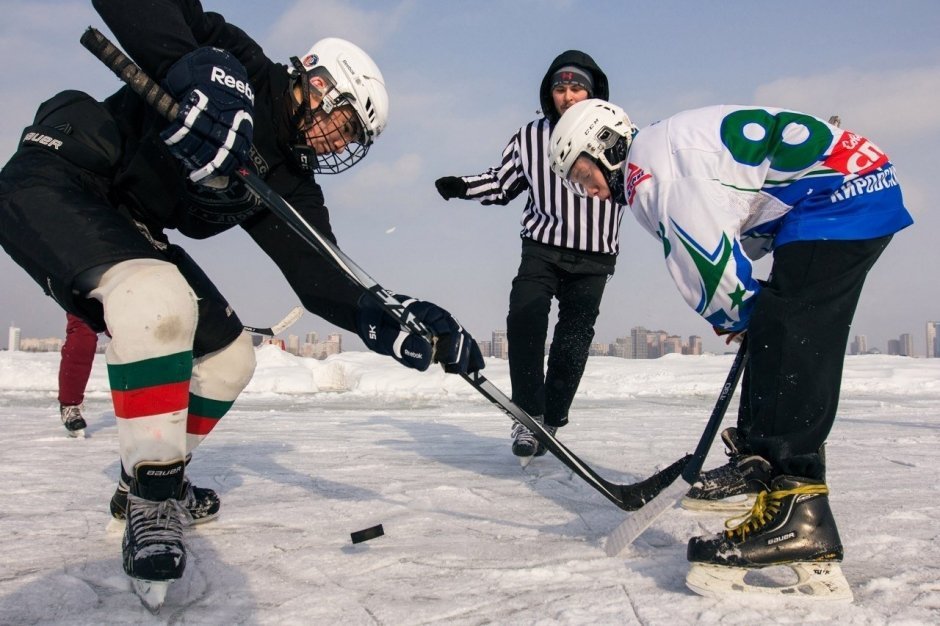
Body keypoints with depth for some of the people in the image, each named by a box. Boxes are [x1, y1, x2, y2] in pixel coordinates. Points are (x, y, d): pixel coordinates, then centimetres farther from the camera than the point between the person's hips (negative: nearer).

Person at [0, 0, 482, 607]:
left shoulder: (287, 181, 3)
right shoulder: (233, 65, -14)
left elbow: (319, 275, -8)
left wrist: (385, 319, -26)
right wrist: (195, 72, -40)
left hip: (126, 227, 9)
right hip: (52, 184, -9)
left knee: (228, 354, 7)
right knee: (158, 298, -35)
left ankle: (147, 483, 25)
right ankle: (151, 502, -22)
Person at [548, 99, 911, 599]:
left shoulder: (647, 156, -9)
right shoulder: (666, 161, 21)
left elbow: (705, 254, -16)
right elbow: (738, 240, 22)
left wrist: (738, 314, -1)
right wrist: (751, 317, 13)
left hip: (843, 193, -11)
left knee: (786, 344, -19)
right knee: (772, 338, 15)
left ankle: (797, 519, -27)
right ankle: (758, 467, 28)